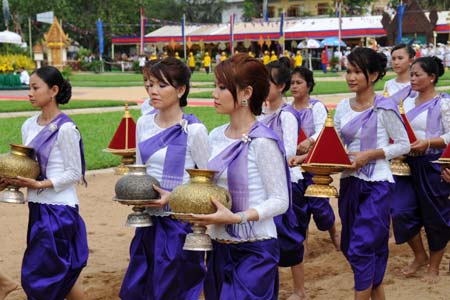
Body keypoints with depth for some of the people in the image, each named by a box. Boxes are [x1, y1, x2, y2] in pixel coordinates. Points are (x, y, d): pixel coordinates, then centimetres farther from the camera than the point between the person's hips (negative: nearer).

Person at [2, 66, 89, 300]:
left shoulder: (65, 128, -14)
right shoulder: (28, 126, 8)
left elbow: (74, 174, -12)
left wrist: (40, 184, -21)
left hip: (59, 210, -8)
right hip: (38, 208, 8)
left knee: (35, 276, -3)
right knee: (62, 275, 14)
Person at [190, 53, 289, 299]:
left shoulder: (262, 142, -15)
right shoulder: (216, 137, 7)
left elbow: (280, 201, -14)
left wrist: (236, 217, -24)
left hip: (254, 251, -7)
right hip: (219, 248, 7)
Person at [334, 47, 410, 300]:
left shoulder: (384, 108, -10)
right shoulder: (343, 108, 7)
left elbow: (404, 145, -6)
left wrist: (369, 155, -16)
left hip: (376, 185, -7)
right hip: (350, 182, 7)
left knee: (362, 247, -10)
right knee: (350, 246, 13)